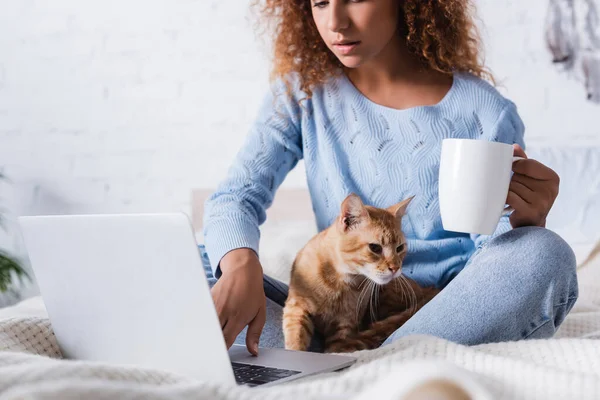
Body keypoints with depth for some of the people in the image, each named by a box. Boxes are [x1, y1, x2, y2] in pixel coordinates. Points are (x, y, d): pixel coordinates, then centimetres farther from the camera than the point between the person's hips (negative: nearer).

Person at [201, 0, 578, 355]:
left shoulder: (485, 113, -5)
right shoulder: (303, 90, 3)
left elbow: (497, 263, -4)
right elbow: (233, 197, -5)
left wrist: (526, 222, -29)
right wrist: (240, 265, -28)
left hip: (448, 318, -1)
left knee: (547, 254, -31)